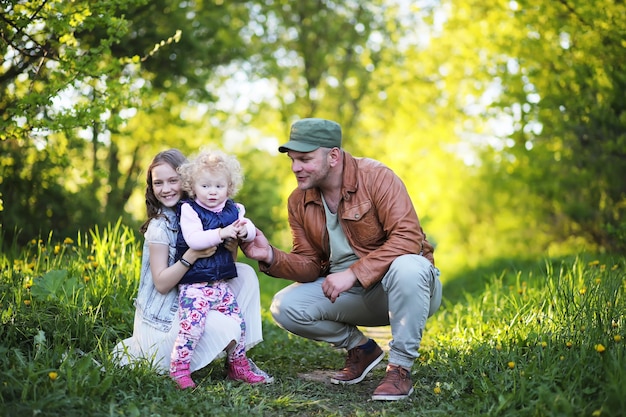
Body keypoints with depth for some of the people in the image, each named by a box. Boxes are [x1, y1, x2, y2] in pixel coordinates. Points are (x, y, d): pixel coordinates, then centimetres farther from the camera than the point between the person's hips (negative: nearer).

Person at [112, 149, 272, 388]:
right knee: (226, 329, -27)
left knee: (245, 273, -5)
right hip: (162, 318, -8)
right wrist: (192, 255, -30)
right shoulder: (159, 227, -15)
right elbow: (161, 284, -18)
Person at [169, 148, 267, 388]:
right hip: (194, 284, -6)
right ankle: (179, 369, -4)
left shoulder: (234, 210, 9)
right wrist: (223, 233, -30)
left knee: (238, 322, 11)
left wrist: (244, 231, -22)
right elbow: (193, 240, -24)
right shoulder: (189, 210, -9)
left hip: (221, 284, 6)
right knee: (192, 324, -18)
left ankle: (238, 366, 28)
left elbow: (251, 231, 1)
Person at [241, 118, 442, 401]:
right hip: (350, 293, 5)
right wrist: (272, 257, -18)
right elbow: (310, 266, 3)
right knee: (284, 307, -14)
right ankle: (359, 348, 10)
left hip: (405, 288, -5)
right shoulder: (299, 202, 0)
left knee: (407, 267, -40)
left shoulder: (376, 177, -17)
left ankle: (400, 368, -20)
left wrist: (353, 273, -32)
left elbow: (409, 237, -27)